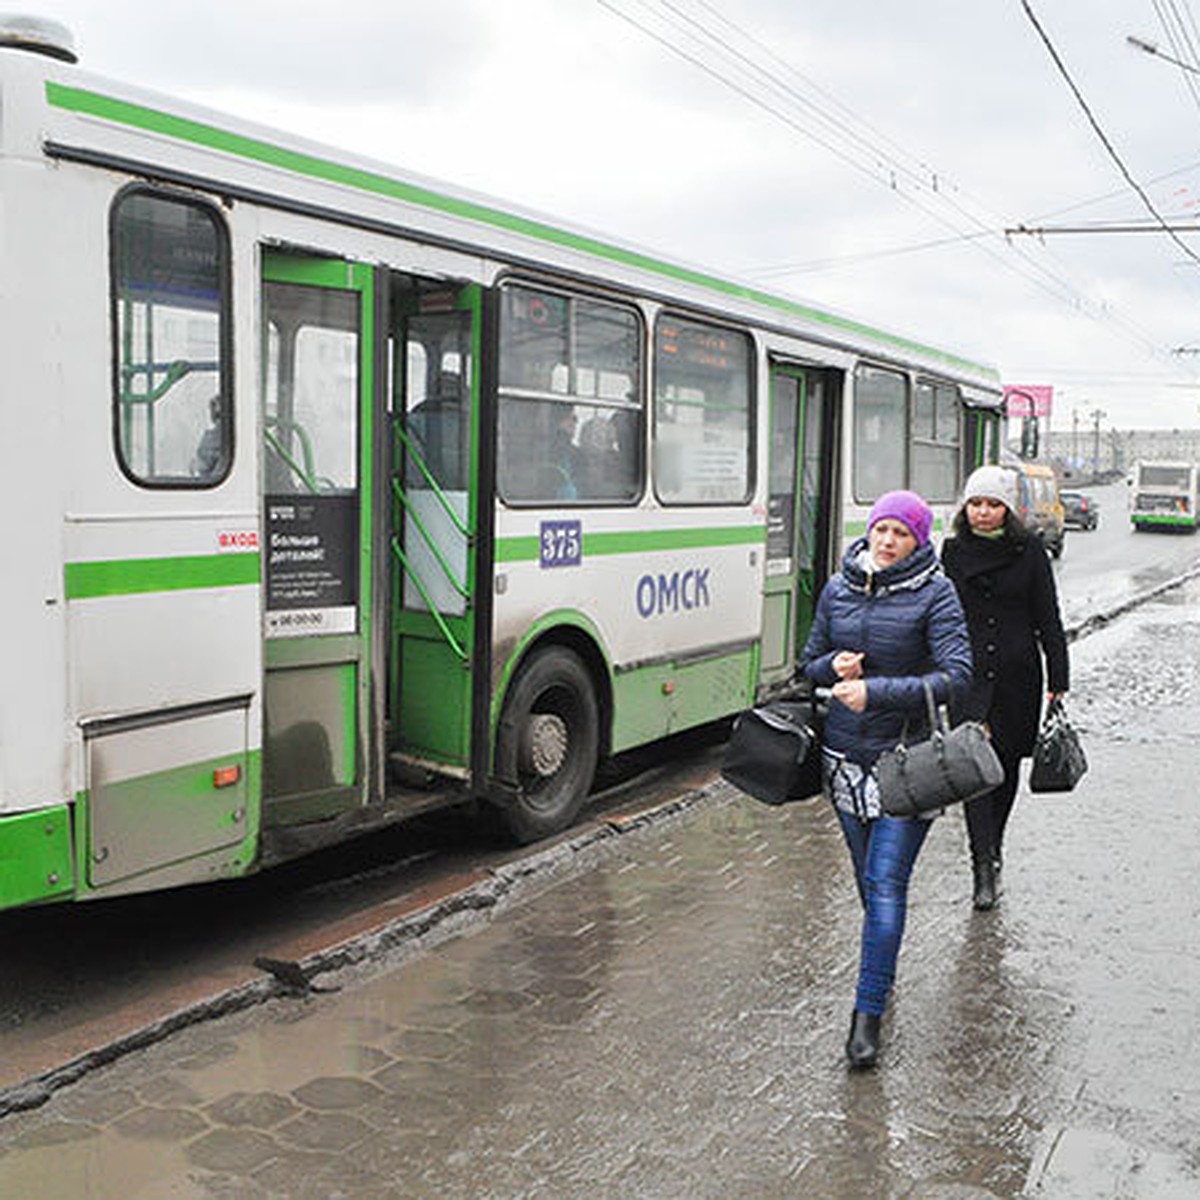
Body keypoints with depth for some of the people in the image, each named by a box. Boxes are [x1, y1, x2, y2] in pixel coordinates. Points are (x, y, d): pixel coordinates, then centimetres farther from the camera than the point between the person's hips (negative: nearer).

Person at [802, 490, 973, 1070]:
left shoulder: (934, 593, -9)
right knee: (868, 877, 16)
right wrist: (835, 666, -9)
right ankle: (882, 971, 39)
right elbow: (810, 663, 14)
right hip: (845, 754, 5)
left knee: (886, 882, -8)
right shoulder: (838, 588, 5)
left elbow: (956, 676, -17)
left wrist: (876, 690, -23)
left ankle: (868, 1012, -2)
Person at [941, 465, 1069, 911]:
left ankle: (991, 847, 33)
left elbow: (1048, 619, 2)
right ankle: (985, 866, -8)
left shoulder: (1029, 551, 0)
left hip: (1017, 676, 0)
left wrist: (1058, 682, -2)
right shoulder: (953, 551, 4)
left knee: (1007, 764, 11)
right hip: (968, 675, 0)